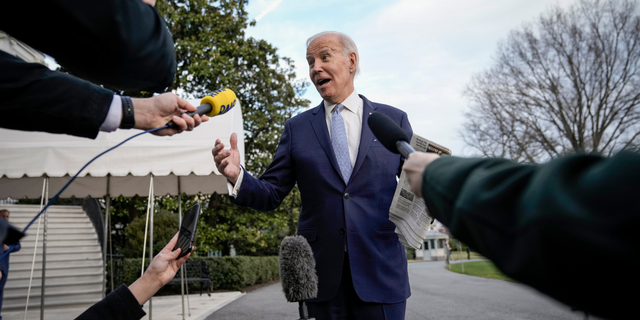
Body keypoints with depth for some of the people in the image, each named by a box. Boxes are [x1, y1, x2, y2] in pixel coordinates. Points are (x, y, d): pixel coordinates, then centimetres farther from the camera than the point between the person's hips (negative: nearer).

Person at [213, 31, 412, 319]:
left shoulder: (393, 119, 4)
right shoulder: (297, 128, 6)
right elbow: (271, 195, 3)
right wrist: (237, 175, -15)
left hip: (381, 269, 0)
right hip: (323, 272, 1)